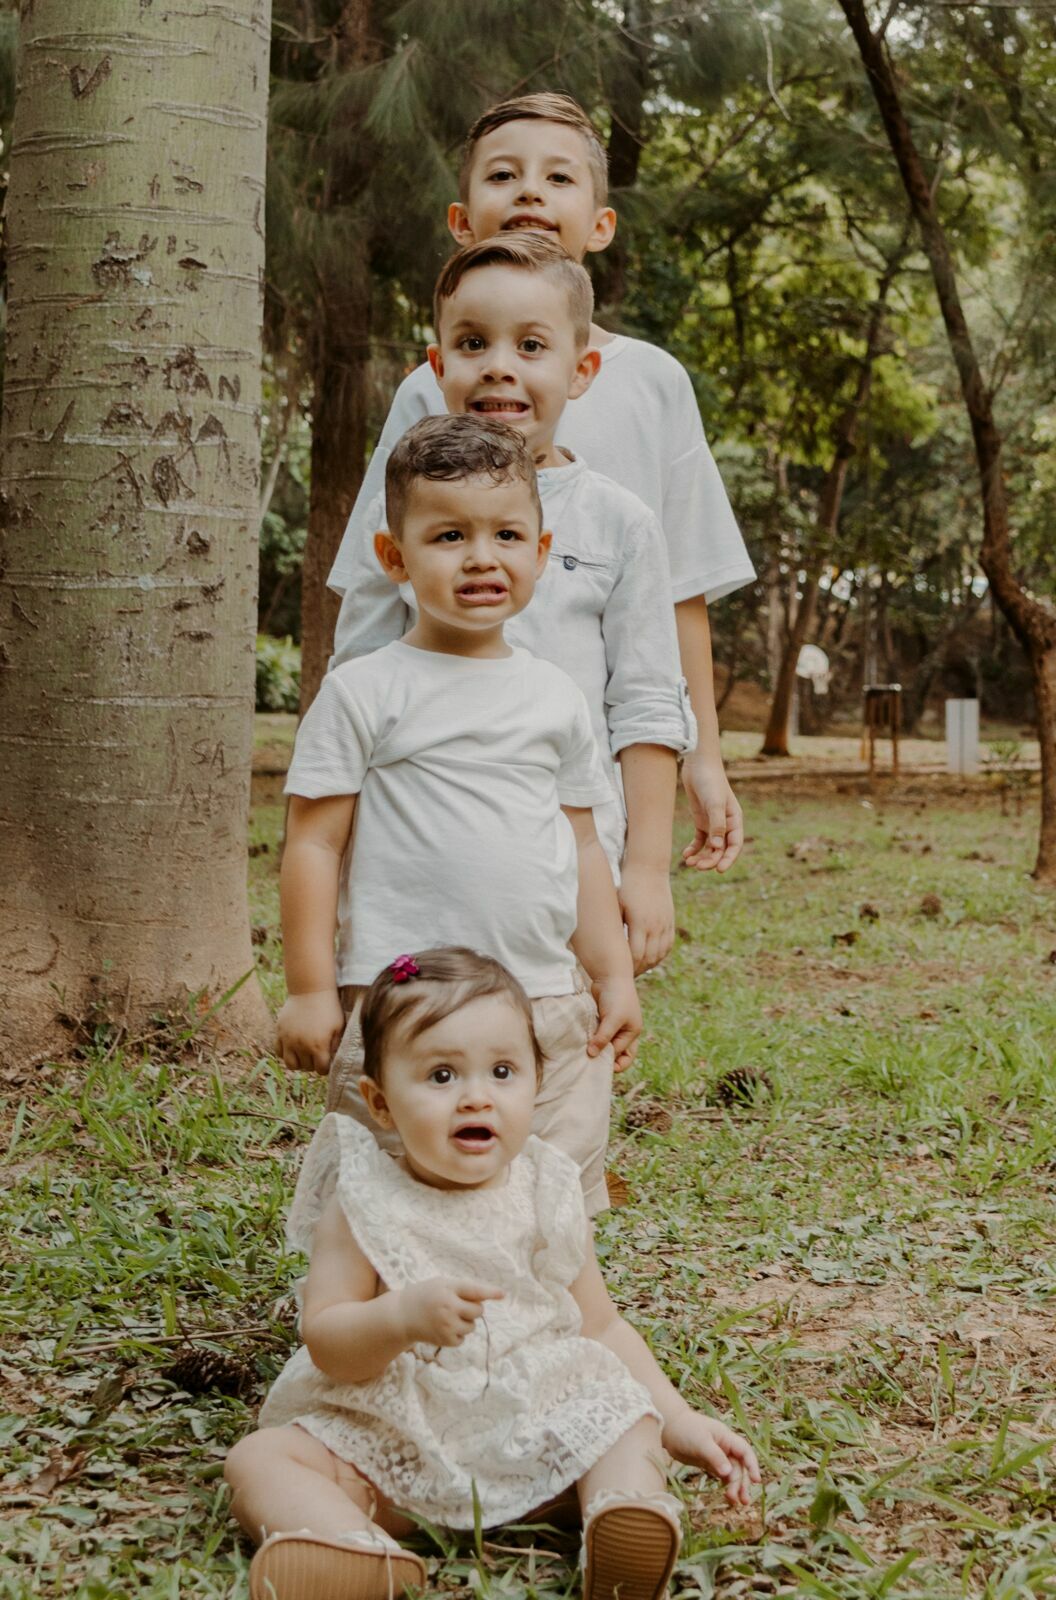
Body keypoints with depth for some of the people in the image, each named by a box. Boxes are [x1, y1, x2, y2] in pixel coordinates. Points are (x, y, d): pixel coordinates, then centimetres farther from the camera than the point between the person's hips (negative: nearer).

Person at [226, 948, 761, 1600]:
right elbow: (324, 1342, -13)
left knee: (628, 1420, -13)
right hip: (392, 1441, -2)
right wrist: (401, 1316, -33)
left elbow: (601, 1326, 9)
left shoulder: (546, 1199, 0)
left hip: (536, 1431, 2)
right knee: (259, 1458, -21)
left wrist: (678, 1420, 1)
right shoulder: (364, 1205, -8)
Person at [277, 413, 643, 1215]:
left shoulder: (556, 697, 11)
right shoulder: (365, 692, -2)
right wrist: (310, 990, -7)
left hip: (548, 1003, 5)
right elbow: (314, 845, -3)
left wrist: (614, 976, 15)